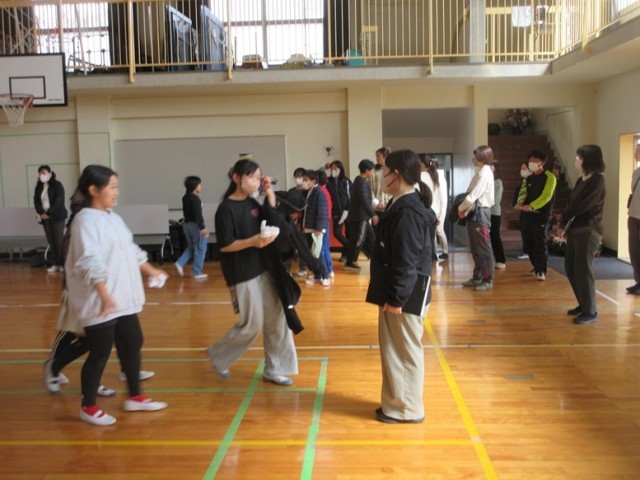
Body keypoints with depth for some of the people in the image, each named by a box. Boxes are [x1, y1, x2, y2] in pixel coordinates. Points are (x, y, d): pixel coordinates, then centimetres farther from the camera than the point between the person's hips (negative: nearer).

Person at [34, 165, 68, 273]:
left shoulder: (57, 185, -6)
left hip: (57, 216, -5)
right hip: (44, 216, 5)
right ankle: (55, 264, 9)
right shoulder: (39, 186, 10)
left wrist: (49, 213, -16)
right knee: (50, 240, 4)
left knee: (59, 240, -6)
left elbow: (59, 201, -13)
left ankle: (63, 263, 1)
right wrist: (41, 213, -10)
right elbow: (36, 200, 7)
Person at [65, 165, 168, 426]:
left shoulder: (113, 217, 13)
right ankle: (88, 407, 17)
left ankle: (134, 397, 30)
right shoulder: (85, 220, -15)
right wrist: (104, 294, -30)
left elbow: (130, 250, 24)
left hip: (123, 299, 9)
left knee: (132, 344, 15)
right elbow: (89, 261, -24)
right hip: (100, 302, -9)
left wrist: (151, 270, 29)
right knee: (100, 353, -1)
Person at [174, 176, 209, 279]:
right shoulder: (195, 199, -18)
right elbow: (197, 215, -23)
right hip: (195, 225, -9)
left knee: (191, 247, 23)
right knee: (200, 249, 1)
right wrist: (202, 227, -24)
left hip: (187, 224, 9)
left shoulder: (185, 198, 10)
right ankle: (197, 273, 4)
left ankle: (180, 263, 6)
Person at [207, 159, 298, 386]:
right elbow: (224, 246, -16)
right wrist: (253, 242, -30)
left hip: (264, 270, 8)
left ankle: (274, 370, 20)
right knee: (252, 325, -1)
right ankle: (218, 354, 24)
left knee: (277, 319, 8)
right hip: (242, 276, -8)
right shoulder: (226, 209, -13)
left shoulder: (252, 203, 9)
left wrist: (269, 193, 2)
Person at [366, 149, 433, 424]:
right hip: (395, 292, 10)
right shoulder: (400, 205, 12)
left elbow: (406, 262, -24)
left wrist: (396, 299, -21)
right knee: (394, 350, 18)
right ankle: (396, 403, 31)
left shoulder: (408, 212, -21)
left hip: (403, 296, -10)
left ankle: (408, 409, 16)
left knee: (404, 351, 3)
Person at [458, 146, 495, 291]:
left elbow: (473, 196, -19)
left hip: (480, 213, -10)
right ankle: (477, 278, 24)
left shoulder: (485, 173, -14)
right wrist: (466, 209, 3)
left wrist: (460, 207, -5)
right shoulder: (480, 173, 15)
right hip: (474, 212, 10)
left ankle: (488, 280, 2)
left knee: (484, 248, -4)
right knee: (475, 248, 15)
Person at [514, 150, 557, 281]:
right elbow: (523, 192, 6)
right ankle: (536, 267, 25)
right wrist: (520, 204, -16)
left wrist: (531, 206, -28)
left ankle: (541, 271, -3)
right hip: (527, 215, 7)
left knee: (540, 244, -7)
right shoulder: (528, 178, 16)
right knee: (528, 243, 10)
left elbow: (546, 196, -16)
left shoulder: (549, 177, -6)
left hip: (541, 215, -7)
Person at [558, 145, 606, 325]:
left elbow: (583, 205, -17)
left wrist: (562, 216, -2)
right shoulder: (581, 181, 14)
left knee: (583, 270, -7)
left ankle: (591, 312, 1)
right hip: (575, 230, 8)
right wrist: (564, 226, -1)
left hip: (588, 231, -8)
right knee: (570, 269, 10)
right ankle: (584, 305, 23)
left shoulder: (597, 180, -11)